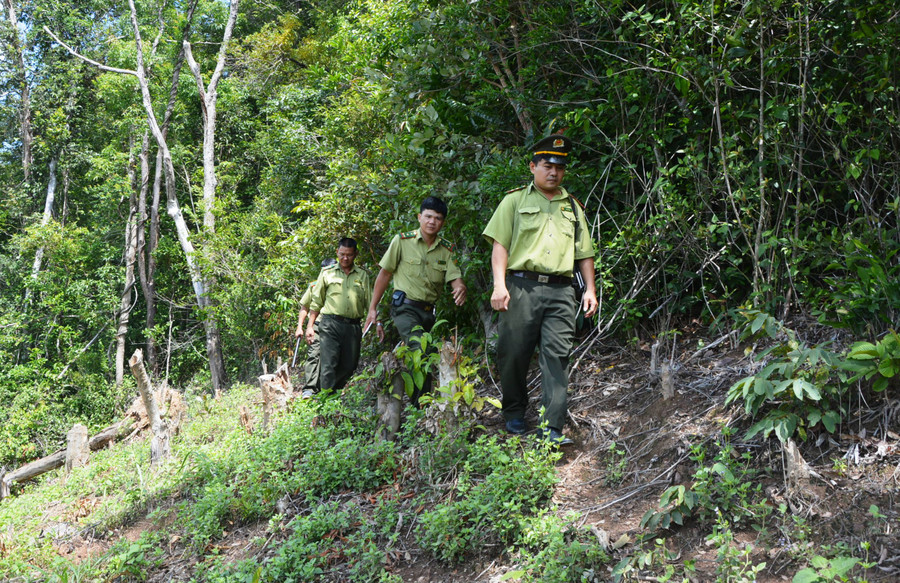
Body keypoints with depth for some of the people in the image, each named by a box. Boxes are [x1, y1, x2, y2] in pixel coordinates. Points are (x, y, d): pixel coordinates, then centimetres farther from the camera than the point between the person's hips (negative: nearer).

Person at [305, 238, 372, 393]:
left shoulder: (362, 275, 14)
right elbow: (316, 301, 12)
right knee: (328, 364, -10)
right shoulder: (327, 272, 10)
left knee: (349, 365, 3)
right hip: (330, 324, -2)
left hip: (353, 326, 2)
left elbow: (370, 302, 13)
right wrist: (310, 326, 7)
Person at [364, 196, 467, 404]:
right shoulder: (402, 240, -2)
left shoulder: (447, 249, 7)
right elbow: (385, 274, 3)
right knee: (420, 349, -26)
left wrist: (460, 287, -30)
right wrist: (372, 308, 3)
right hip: (405, 306, -5)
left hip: (429, 311, 5)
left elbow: (455, 277, -4)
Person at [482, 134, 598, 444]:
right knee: (515, 353, 1)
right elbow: (499, 244, 1)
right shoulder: (516, 200, 11)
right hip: (522, 286, -2)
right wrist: (499, 285, -11)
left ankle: (553, 429, -7)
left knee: (557, 356, -6)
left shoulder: (572, 207, 22)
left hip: (561, 291, 2)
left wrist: (590, 288, 11)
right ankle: (515, 415, 22)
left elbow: (584, 252, 23)